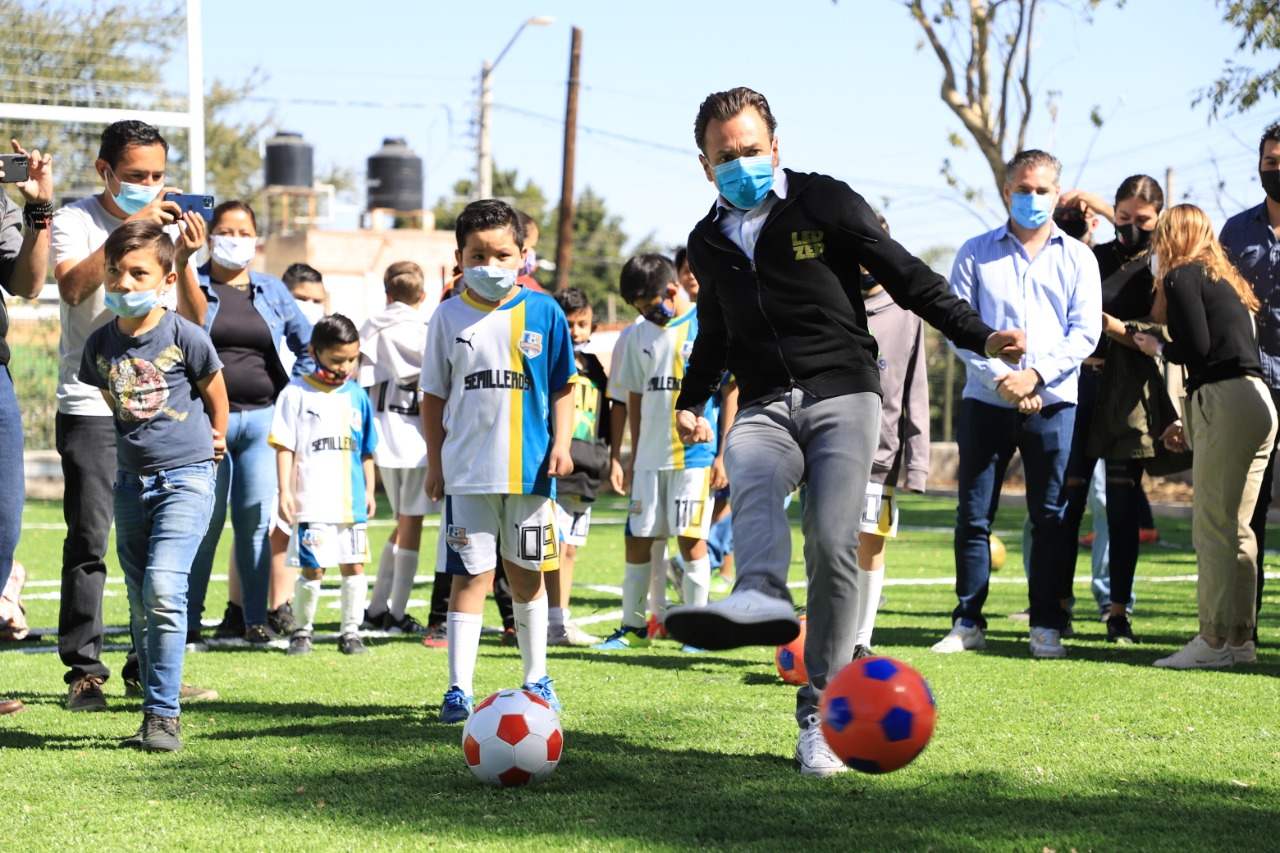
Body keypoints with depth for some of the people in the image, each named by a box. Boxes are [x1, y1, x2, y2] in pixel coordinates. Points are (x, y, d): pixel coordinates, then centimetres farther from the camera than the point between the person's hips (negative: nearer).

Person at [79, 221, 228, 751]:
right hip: (131, 481, 5)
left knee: (163, 587, -19)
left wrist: (215, 438, 18)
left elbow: (213, 390, 6)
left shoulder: (183, 336, -10)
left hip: (186, 476, -5)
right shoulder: (101, 345, 2)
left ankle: (164, 714, -13)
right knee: (141, 605, 8)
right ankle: (155, 714, 16)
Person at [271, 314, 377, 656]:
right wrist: (285, 491, -8)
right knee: (311, 568, -2)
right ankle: (302, 629, 15)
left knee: (354, 565, 4)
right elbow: (284, 447, -3)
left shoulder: (358, 396, 10)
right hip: (312, 501, -4)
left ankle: (351, 631, 14)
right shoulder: (297, 393, -2)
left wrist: (370, 491, 15)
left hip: (352, 502, 4)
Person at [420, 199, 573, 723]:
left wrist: (561, 444, -5)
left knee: (526, 575, 12)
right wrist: (435, 462, 3)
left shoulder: (543, 313, 1)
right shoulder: (449, 316, 3)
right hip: (466, 473, 0)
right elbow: (434, 396, 8)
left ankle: (536, 680, 25)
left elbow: (562, 388, 6)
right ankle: (459, 689, 0)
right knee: (470, 577, -3)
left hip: (530, 469, 1)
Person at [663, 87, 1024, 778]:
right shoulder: (708, 245, 17)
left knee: (832, 544, -19)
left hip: (842, 395, -3)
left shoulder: (824, 203, 2)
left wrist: (979, 336, -11)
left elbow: (906, 277, -1)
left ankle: (819, 716, -13)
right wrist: (691, 401, 27)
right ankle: (760, 597, -64)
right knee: (752, 481, -33)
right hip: (764, 407, 3)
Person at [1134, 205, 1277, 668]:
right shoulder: (1224, 279, 24)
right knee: (1237, 529, 12)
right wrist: (1189, 422, 23)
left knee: (1212, 527, -7)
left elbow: (1197, 349, -12)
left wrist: (1157, 348, 8)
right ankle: (1240, 637, 14)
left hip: (1225, 403, -9)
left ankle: (1214, 641, -7)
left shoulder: (1181, 276, -2)